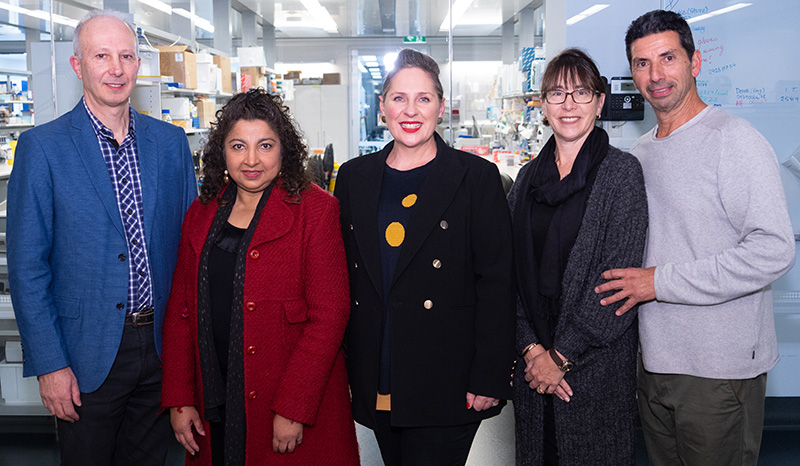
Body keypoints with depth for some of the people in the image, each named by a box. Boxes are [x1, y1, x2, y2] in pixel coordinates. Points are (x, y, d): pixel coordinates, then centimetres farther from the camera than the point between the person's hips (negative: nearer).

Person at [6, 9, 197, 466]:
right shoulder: (43, 146, -7)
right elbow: (27, 267, -7)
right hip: (88, 354, -3)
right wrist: (50, 364, -11)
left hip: (162, 346, 4)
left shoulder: (171, 141, 4)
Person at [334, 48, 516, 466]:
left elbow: (497, 284, -6)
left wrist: (489, 379, -10)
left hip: (446, 385, -4)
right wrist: (341, 369, 8)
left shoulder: (476, 177, -3)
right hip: (375, 383, 4)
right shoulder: (354, 177, 8)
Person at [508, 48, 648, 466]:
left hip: (597, 362, -4)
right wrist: (531, 349, -7)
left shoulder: (622, 172, -7)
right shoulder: (529, 176, 7)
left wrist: (561, 355, -13)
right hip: (533, 360, 4)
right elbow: (512, 270, 4)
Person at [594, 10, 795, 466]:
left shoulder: (732, 139, -12)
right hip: (655, 360, 7)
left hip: (721, 371, -7)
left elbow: (773, 250, -20)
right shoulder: (641, 151, 12)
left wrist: (661, 282, -18)